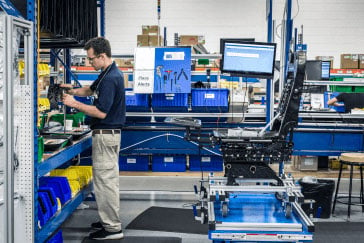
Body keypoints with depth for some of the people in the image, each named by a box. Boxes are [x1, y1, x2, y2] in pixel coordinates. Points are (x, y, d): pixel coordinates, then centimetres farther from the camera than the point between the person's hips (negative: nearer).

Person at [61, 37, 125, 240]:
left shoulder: (110, 79, -22)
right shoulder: (109, 73, 11)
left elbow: (101, 112, -25)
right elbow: (91, 90, 25)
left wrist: (74, 103, -17)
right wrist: (72, 90, 7)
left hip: (106, 134, -11)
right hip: (110, 133, 11)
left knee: (105, 180, -5)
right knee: (109, 178, 17)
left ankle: (113, 229, 1)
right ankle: (110, 221, 27)